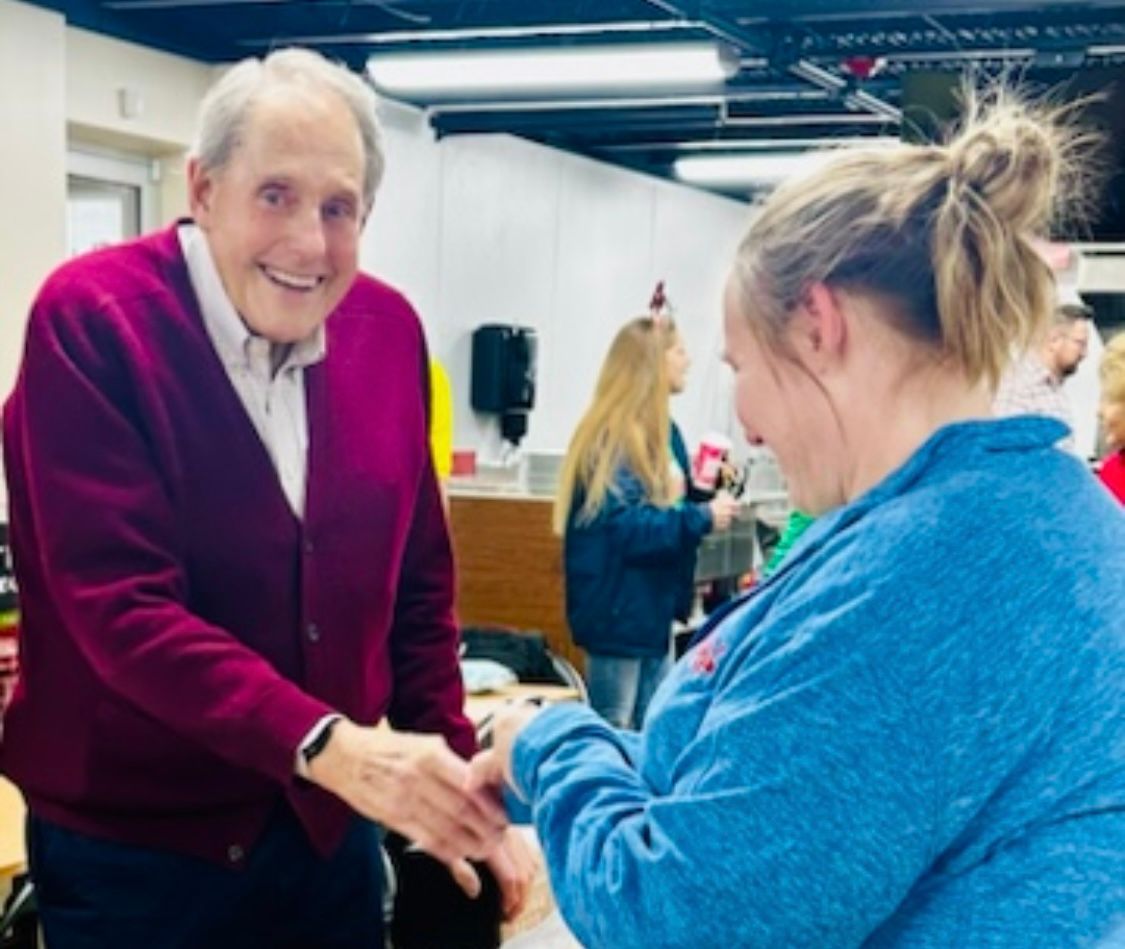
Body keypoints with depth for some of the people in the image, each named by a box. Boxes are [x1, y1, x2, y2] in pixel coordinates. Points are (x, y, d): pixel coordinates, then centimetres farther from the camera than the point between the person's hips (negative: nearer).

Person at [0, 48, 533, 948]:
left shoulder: (389, 328, 0)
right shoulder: (90, 318, -16)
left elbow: (418, 578, 7)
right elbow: (122, 606, -24)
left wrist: (450, 773, 0)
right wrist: (328, 745, -33)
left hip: (330, 826, 5)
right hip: (131, 847, -4)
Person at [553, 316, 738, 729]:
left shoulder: (658, 431, 12)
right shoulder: (612, 439, -17)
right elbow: (630, 529, -24)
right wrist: (704, 518, -21)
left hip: (655, 609, 10)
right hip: (619, 613, -10)